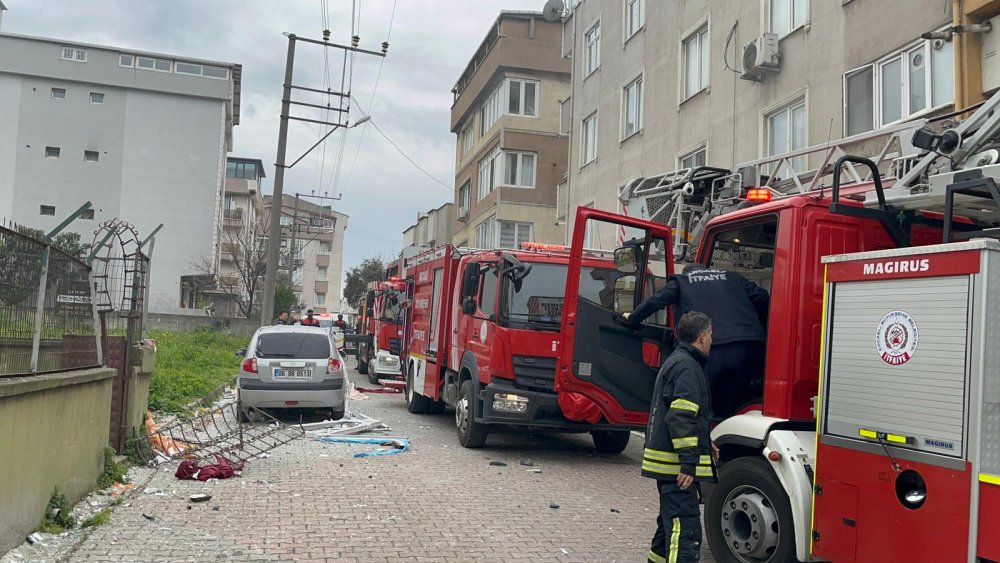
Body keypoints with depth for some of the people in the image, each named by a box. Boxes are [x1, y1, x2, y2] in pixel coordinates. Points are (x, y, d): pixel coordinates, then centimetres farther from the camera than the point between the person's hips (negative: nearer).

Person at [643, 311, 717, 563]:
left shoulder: (675, 361, 19)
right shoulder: (686, 367, -14)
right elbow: (681, 418, -23)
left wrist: (705, 444, 27)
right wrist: (689, 462, -24)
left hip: (667, 462, 11)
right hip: (678, 465, -11)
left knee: (671, 521, 23)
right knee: (686, 528, -14)